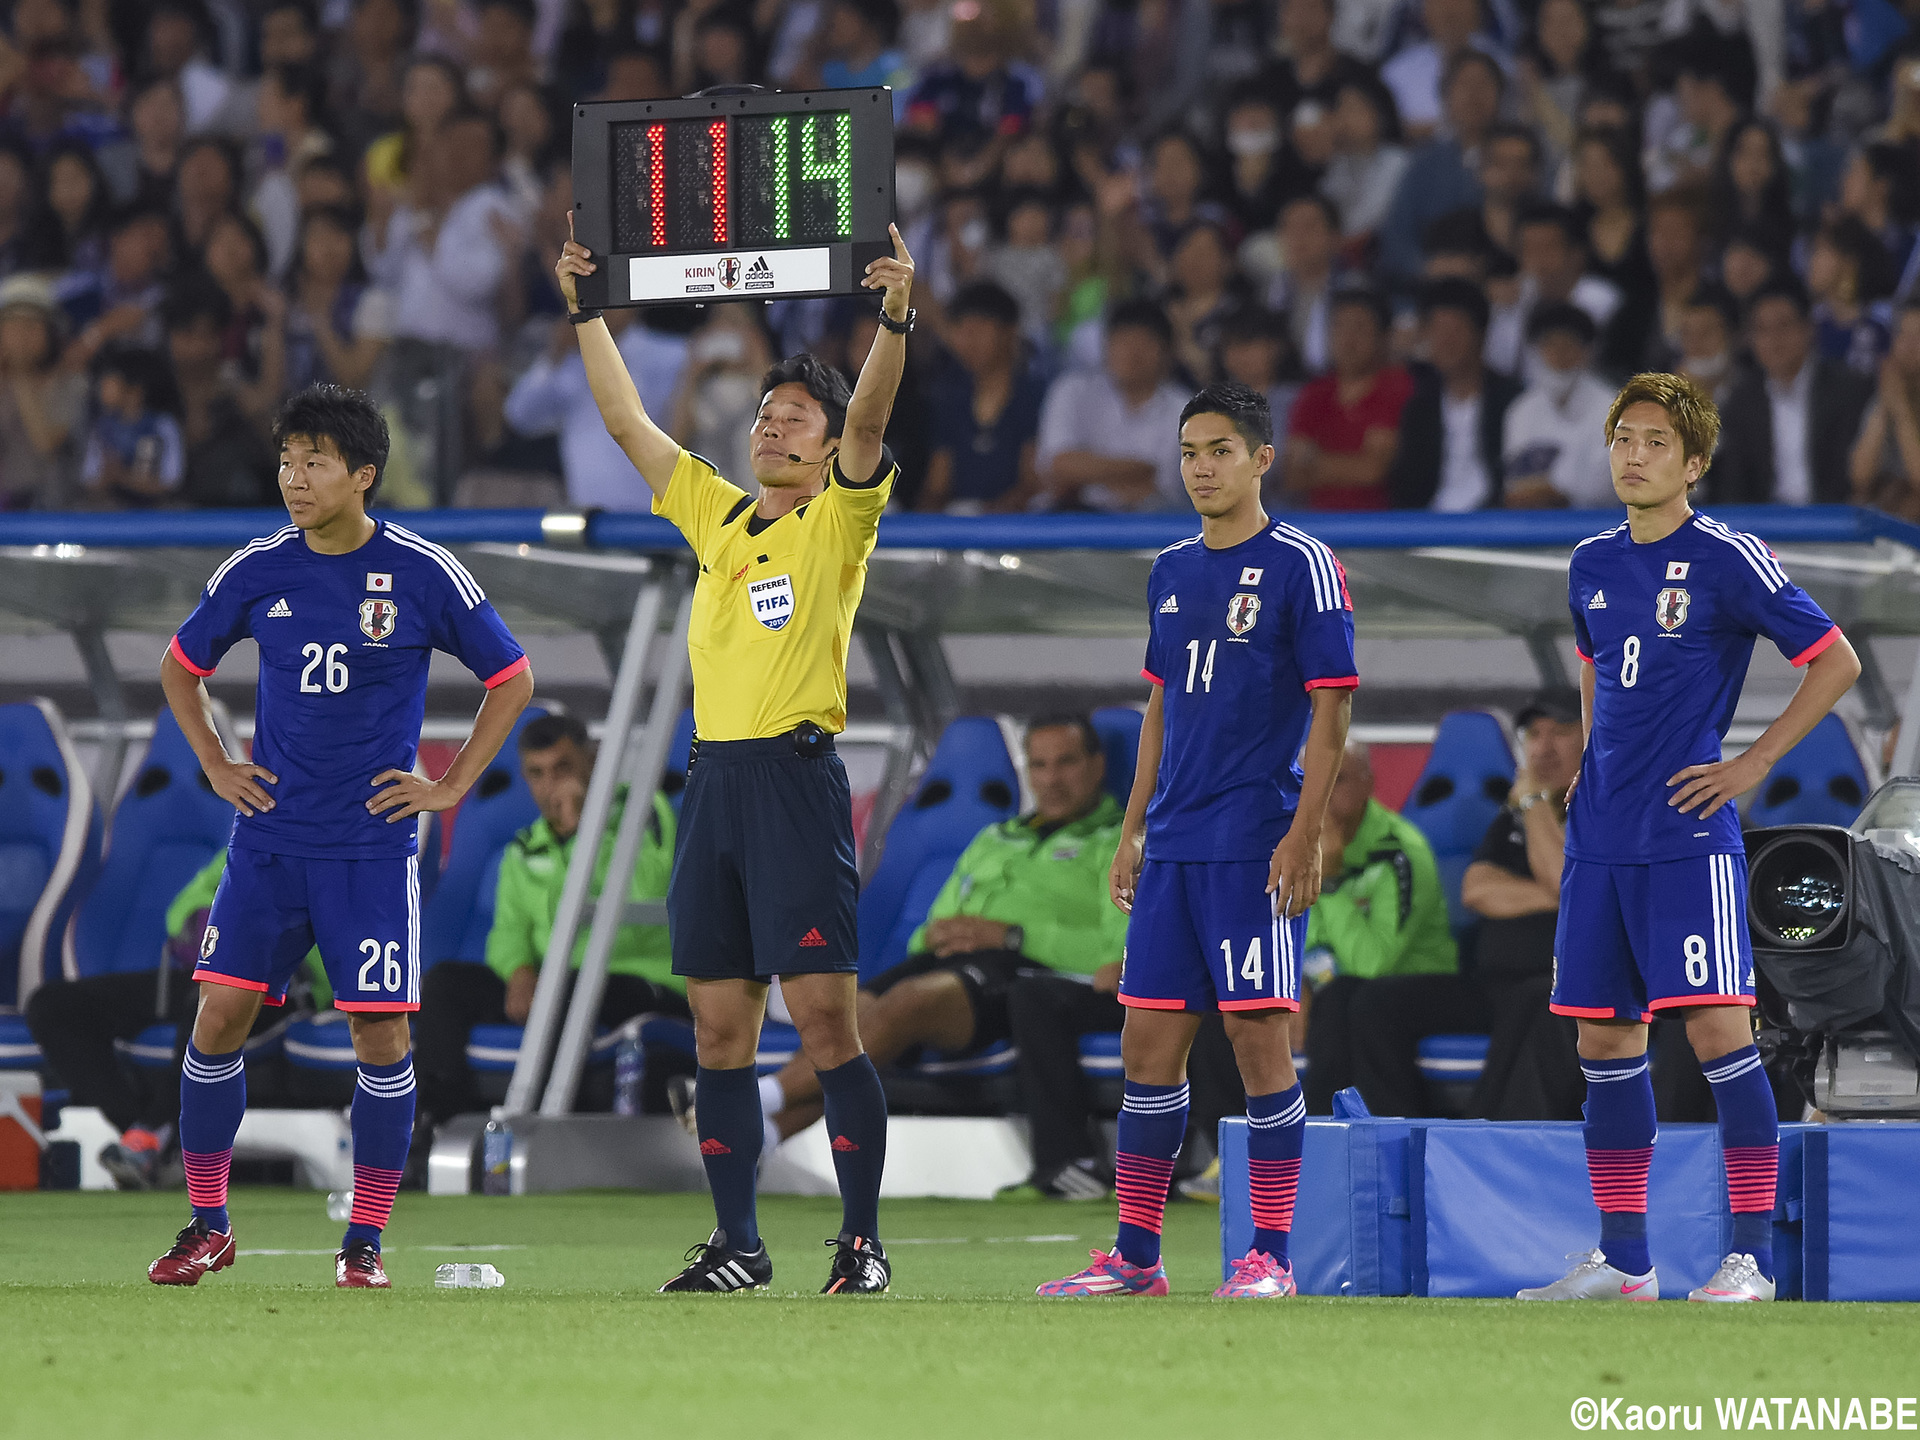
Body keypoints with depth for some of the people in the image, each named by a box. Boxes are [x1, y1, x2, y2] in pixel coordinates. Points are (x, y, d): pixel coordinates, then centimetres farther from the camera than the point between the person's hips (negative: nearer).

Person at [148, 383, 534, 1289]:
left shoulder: (424, 575, -5)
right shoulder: (255, 572, 2)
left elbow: (512, 680, 6)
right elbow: (180, 668, 20)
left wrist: (451, 786, 1)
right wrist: (214, 766, 10)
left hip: (371, 845, -2)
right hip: (269, 835, 2)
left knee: (379, 1035, -6)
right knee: (220, 1016, -4)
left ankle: (365, 1241, 6)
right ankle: (207, 1227, 9)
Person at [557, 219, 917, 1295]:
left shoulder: (839, 519, 2)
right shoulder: (716, 513, 17)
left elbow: (867, 418, -14)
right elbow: (628, 423, 20)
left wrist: (895, 319, -27)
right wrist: (589, 313, 16)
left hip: (799, 778, -6)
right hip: (714, 780, 6)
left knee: (826, 1023, -9)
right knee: (720, 1032, 5)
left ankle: (864, 1239, -4)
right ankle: (738, 1245, 10)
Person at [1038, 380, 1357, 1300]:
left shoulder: (1302, 567, -5)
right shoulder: (1170, 573, 15)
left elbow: (1330, 708, -8)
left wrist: (1305, 834, -15)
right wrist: (1133, 832, 16)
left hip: (1256, 845, -7)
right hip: (1173, 846, 7)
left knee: (1258, 1035, -6)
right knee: (1150, 1042, 6)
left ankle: (1271, 1254, 0)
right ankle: (1135, 1256, 12)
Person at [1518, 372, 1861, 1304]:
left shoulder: (1727, 560, -6)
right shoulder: (1592, 565, 12)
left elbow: (1836, 663, -4)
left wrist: (1755, 764, -8)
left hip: (1687, 834, -7)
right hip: (1600, 838, 7)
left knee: (1717, 1029, -12)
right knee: (1605, 1039, 7)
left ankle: (1753, 1253, -9)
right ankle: (1623, 1256, 13)